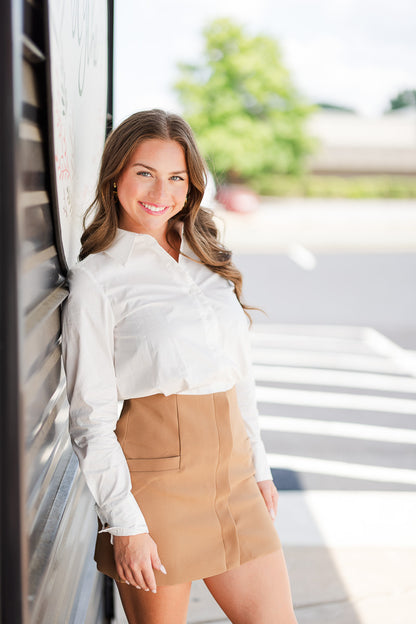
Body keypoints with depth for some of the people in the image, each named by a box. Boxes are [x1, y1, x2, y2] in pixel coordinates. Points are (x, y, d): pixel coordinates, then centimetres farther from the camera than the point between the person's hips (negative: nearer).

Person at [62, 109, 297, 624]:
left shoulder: (208, 262, 13)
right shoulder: (97, 277, -5)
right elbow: (90, 415, -8)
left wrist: (258, 466, 15)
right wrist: (124, 523, -12)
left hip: (231, 467, 6)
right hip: (157, 472, -5)